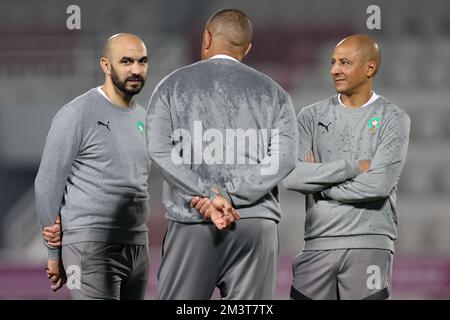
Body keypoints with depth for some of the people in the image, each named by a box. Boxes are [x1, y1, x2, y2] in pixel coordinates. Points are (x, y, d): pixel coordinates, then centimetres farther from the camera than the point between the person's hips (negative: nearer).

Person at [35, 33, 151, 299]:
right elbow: (48, 184, -4)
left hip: (137, 247, 7)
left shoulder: (142, 118, 14)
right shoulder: (77, 115, -6)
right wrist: (54, 254, 1)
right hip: (91, 248, -7)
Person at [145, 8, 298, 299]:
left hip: (193, 221, -1)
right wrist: (231, 196, -8)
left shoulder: (173, 85, 9)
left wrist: (209, 195, -9)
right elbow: (283, 158, -2)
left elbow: (160, 150, -4)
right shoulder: (273, 92, 12)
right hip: (256, 223, 1)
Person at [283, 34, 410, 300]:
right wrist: (353, 167, -8)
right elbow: (291, 176, -4)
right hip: (318, 243, 3)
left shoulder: (393, 119, 2)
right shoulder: (312, 116, 10)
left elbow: (379, 185, -11)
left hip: (369, 245, -2)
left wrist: (318, 184, -4)